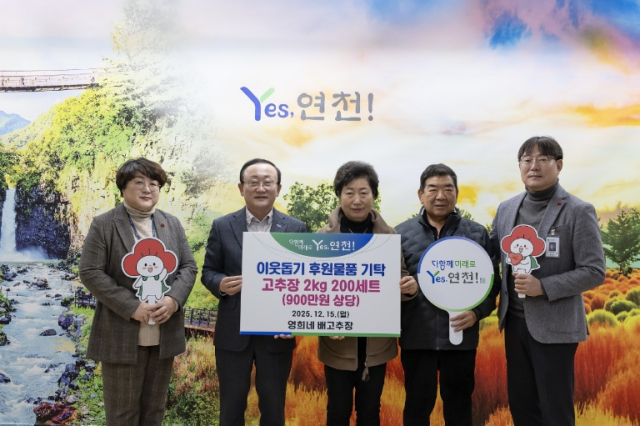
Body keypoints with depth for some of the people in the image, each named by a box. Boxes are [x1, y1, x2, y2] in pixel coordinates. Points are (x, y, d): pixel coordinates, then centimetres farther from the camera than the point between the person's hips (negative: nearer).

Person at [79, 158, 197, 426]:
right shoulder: (104, 225, -2)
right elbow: (90, 272, -9)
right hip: (122, 335, -4)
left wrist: (174, 299, -12)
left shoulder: (172, 224, 11)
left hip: (165, 334, 4)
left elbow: (189, 267, 7)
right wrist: (131, 306, -17)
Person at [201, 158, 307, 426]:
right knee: (231, 404, 16)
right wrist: (221, 284, -20)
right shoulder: (222, 227, -1)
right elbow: (208, 271, 3)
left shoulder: (296, 229, -1)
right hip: (233, 332, 0)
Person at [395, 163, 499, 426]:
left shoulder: (477, 234, 4)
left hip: (461, 338, 1)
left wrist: (477, 312, -11)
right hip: (417, 338, 0)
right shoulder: (401, 234, 3)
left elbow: (492, 282, 5)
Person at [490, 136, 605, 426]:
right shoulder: (506, 208, 5)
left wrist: (543, 287, -21)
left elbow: (594, 271, -12)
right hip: (514, 321, 5)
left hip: (555, 326, -5)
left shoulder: (578, 211, -10)